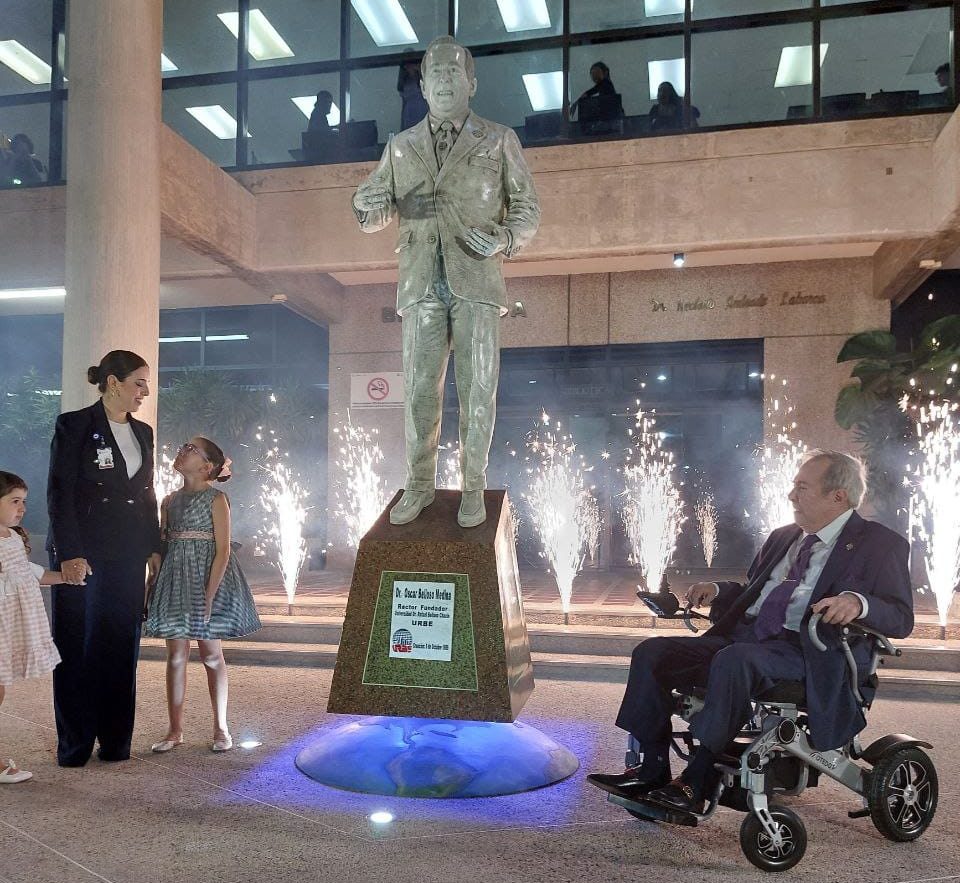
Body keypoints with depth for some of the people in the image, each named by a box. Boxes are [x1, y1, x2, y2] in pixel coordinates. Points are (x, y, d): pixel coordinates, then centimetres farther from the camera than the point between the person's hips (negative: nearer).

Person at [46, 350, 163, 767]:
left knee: (121, 646, 7)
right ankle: (74, 745, 15)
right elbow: (59, 493, -10)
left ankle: (115, 741, 17)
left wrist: (153, 548, 9)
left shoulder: (142, 432, 12)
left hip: (127, 556, 5)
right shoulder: (75, 425, -5)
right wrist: (69, 554, -16)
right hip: (81, 553, -5)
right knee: (76, 648, 4)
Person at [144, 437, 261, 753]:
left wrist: (209, 595, -18)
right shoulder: (170, 501, 10)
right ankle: (175, 730, 17)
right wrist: (156, 585, 5)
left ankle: (221, 728, 15)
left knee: (211, 655, 3)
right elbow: (162, 545, 13)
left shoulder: (216, 499, -7)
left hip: (208, 578, -5)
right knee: (176, 655, 7)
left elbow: (222, 550, -12)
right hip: (175, 578, 5)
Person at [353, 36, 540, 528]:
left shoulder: (499, 141, 6)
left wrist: (503, 241, -17)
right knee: (420, 390, -1)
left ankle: (473, 489, 7)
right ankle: (419, 487, 11)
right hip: (421, 283, 2)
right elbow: (372, 216, 11)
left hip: (476, 280, -2)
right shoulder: (401, 147, 12)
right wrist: (370, 205, -15)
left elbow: (526, 211, 6)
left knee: (477, 390, -5)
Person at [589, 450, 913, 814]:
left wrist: (859, 602, -29)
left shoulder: (880, 544, 2)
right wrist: (718, 590, 11)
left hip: (804, 652, -7)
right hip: (742, 637, 8)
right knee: (651, 652, -9)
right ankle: (653, 769, -6)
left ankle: (695, 783, -29)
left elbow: (901, 617, -8)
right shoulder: (782, 537, 23)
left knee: (733, 660, -38)